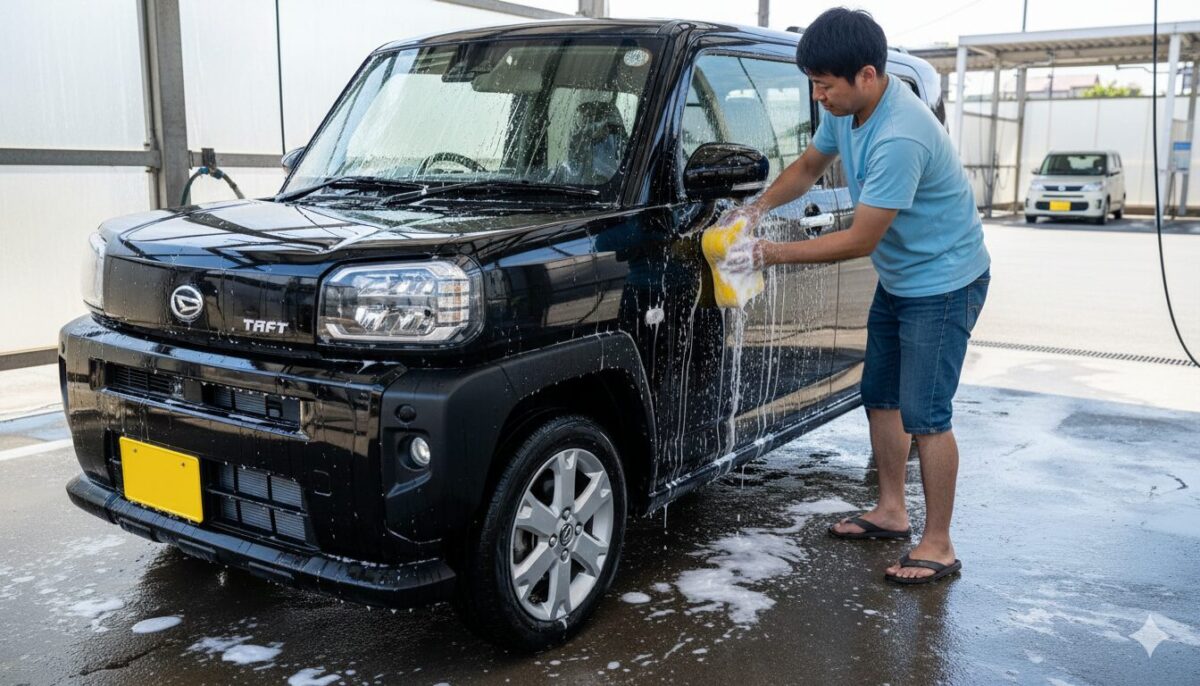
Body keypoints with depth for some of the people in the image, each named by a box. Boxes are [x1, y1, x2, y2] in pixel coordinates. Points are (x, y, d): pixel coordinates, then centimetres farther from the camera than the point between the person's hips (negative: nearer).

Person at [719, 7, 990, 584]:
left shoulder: (899, 138, -34)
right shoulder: (846, 109, -5)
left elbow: (860, 240, -29)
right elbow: (808, 167, 12)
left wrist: (770, 253, -24)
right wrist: (758, 207, -6)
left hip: (943, 282, -9)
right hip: (897, 277, 9)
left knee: (924, 414, -7)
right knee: (879, 396, 15)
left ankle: (938, 546, 6)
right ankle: (891, 511, 30)